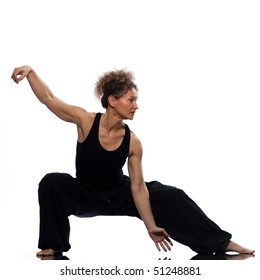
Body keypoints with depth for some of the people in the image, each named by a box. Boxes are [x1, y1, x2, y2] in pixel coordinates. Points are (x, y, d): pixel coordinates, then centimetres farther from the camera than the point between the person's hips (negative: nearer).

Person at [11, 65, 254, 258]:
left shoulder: (133, 142, -19)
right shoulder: (86, 121, -23)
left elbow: (138, 187, -15)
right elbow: (48, 98, -19)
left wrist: (151, 227, -18)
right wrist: (30, 71, -31)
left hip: (120, 194, 1)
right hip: (86, 195, -1)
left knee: (171, 196, -15)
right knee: (52, 183, -32)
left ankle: (221, 243, -6)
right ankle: (54, 245, -15)